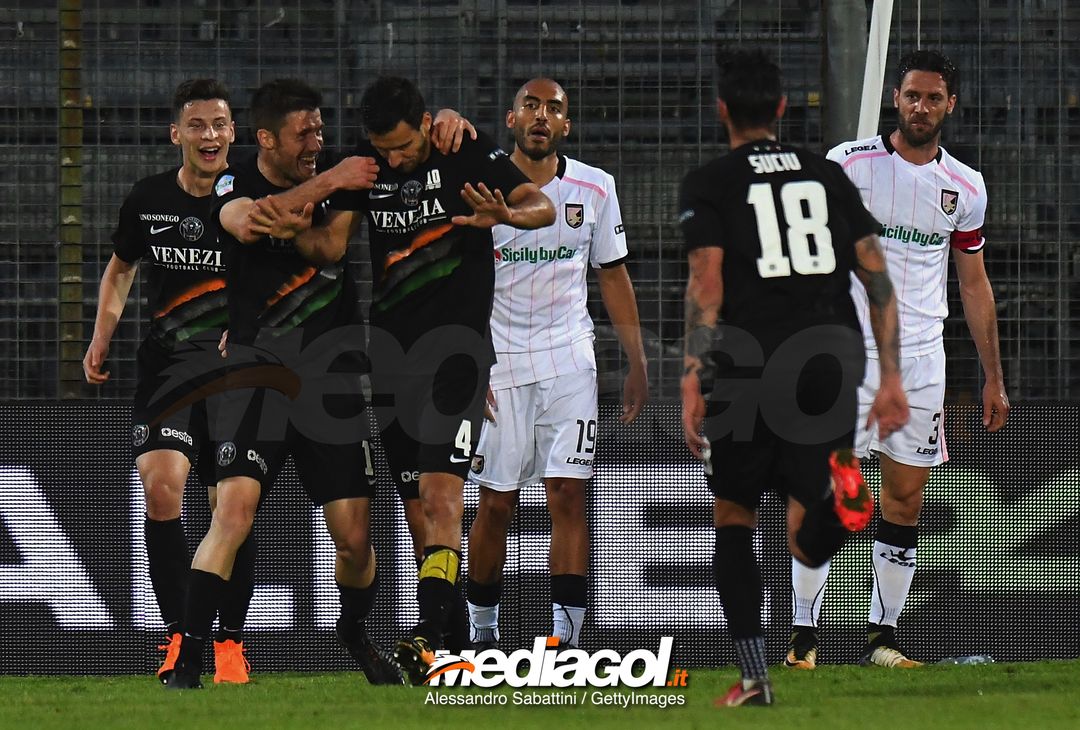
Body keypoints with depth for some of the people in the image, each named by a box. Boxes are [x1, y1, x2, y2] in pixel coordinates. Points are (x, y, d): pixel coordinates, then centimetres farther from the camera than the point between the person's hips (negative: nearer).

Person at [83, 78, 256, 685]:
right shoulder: (149, 199, 4)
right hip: (168, 359, 1)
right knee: (161, 485, -19)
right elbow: (121, 269, 22)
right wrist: (102, 337, 12)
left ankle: (230, 641, 17)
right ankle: (179, 636, -11)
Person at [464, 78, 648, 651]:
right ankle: (481, 630, 18)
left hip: (568, 361, 1)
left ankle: (564, 635, -11)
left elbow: (613, 277, 13)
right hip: (498, 361, -1)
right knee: (496, 505, 3)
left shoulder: (594, 189, 4)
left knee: (568, 497, -8)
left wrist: (637, 364, 10)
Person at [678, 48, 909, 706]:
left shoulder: (710, 184, 3)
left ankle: (755, 677, 5)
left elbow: (707, 286, -8)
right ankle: (837, 487, -29)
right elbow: (878, 276, 9)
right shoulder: (828, 175, 14)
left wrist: (693, 385, -11)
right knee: (809, 546, 6)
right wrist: (891, 378, 11)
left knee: (734, 522, 15)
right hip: (831, 372, 3)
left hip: (749, 372, -3)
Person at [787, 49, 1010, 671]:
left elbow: (975, 284, 16)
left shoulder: (965, 187, 9)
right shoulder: (849, 164, -2)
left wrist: (994, 378, 15)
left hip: (921, 357, 4)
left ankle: (883, 638, 12)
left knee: (906, 499, 4)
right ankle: (804, 638, -7)